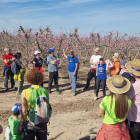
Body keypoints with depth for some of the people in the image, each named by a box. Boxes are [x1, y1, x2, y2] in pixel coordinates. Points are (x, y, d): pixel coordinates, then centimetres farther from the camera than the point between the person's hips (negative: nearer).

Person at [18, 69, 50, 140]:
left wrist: (21, 124, 1)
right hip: (42, 123, 2)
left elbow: (23, 111, -11)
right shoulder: (45, 91, -6)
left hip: (30, 124, -2)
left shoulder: (25, 92, -13)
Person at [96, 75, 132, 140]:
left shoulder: (107, 99, -22)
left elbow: (99, 114, -10)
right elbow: (124, 114, 3)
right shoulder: (128, 101, -14)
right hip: (121, 127, 3)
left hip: (109, 128, -2)